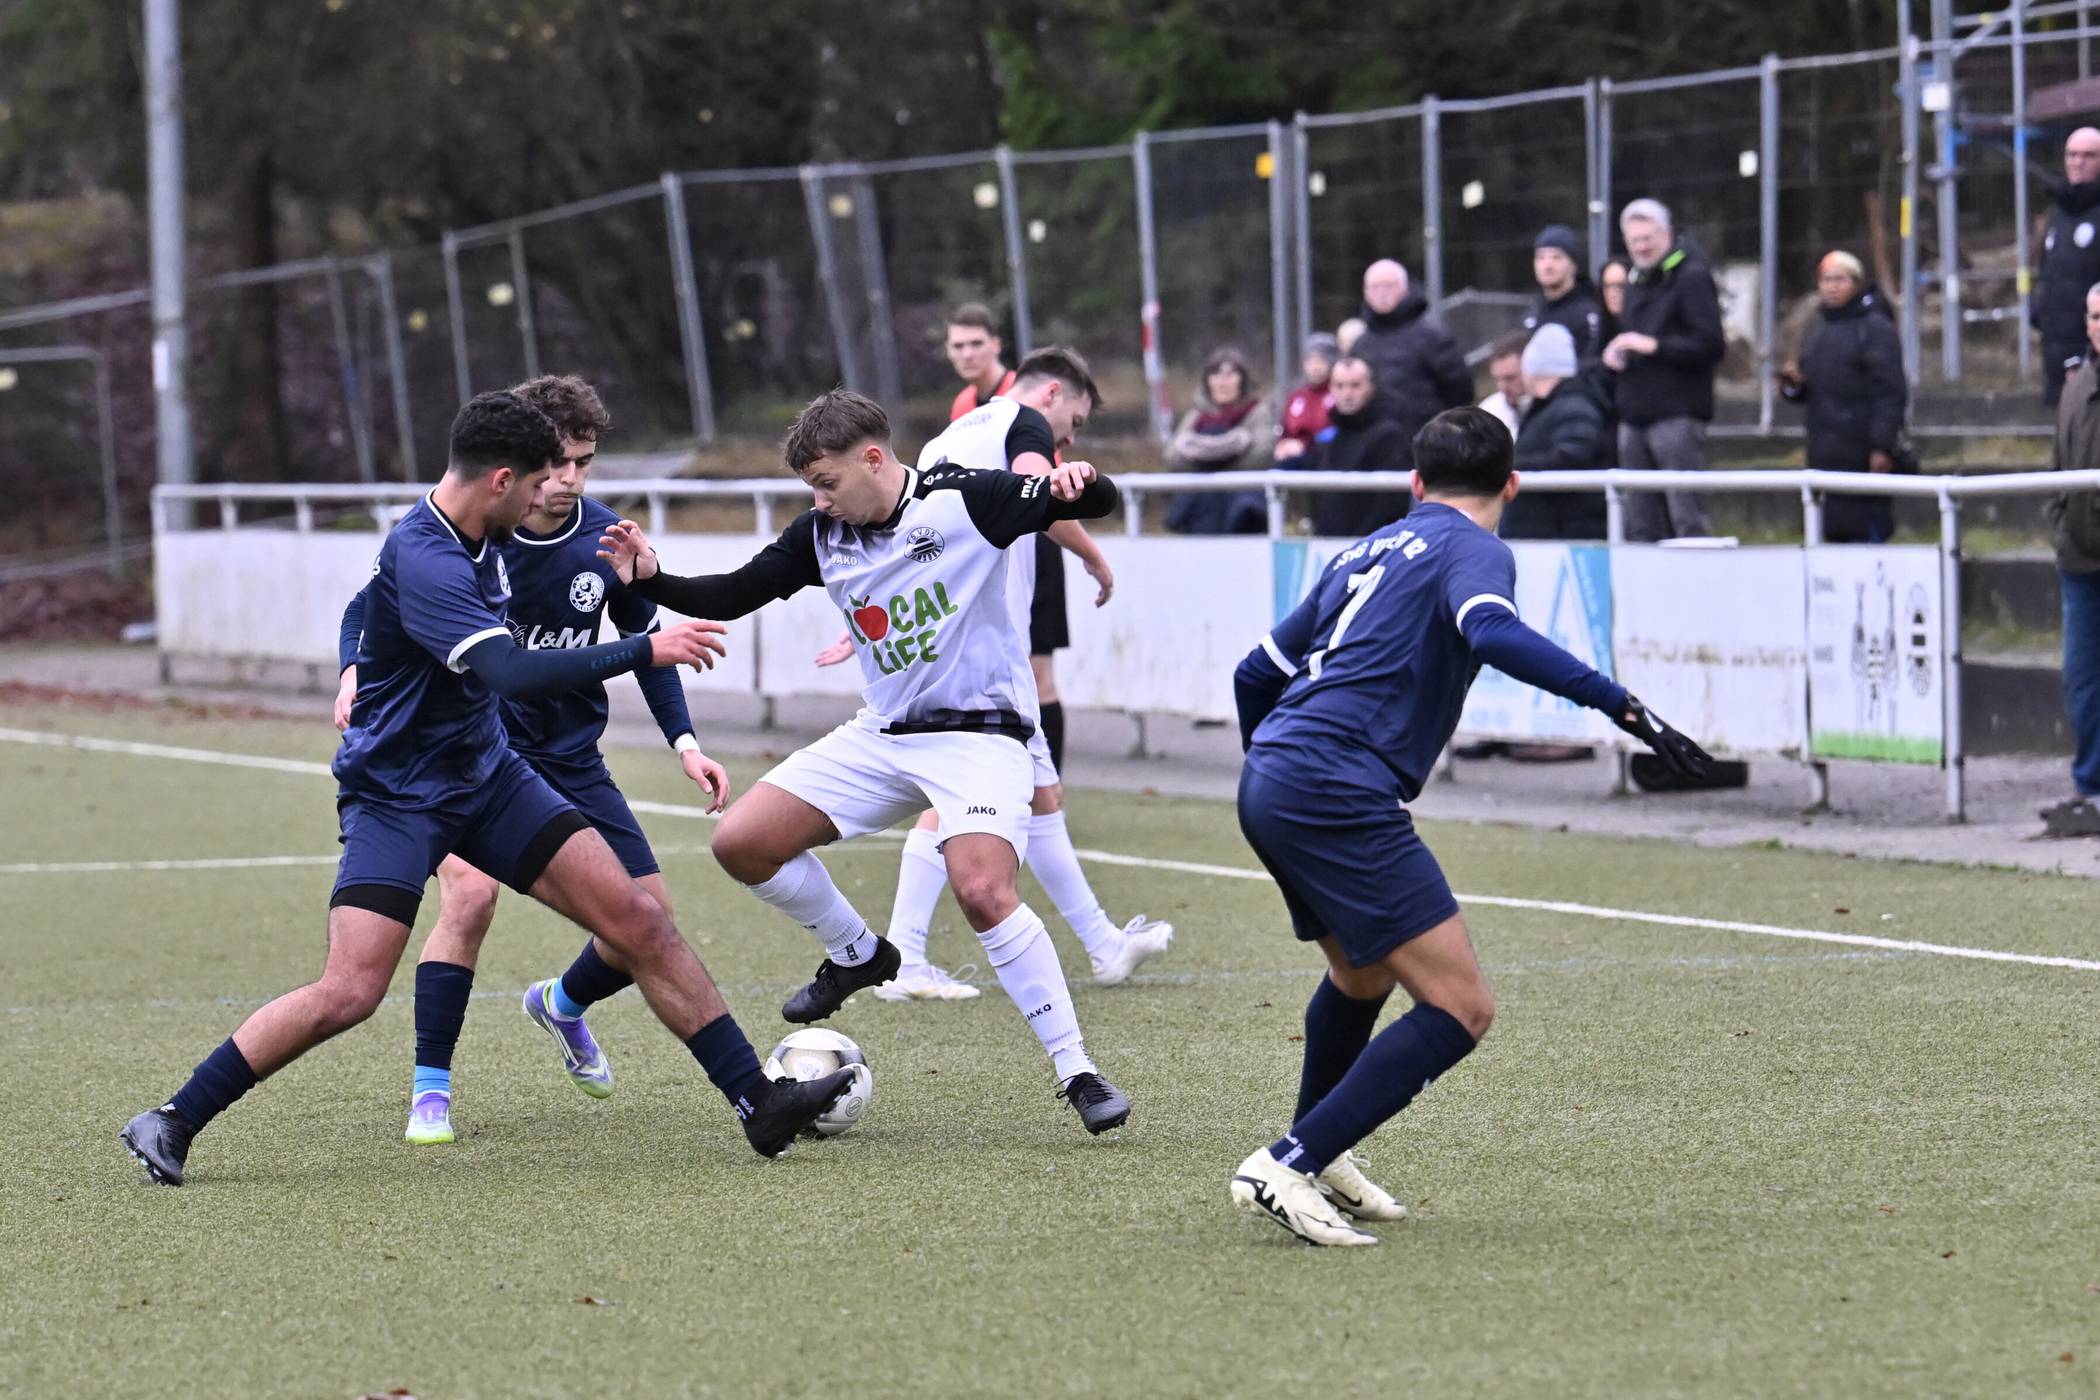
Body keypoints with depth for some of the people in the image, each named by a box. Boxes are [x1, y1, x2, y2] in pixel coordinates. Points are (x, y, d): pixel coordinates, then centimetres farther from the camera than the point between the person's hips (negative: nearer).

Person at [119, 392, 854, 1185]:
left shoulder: (480, 541, 4)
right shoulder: (421, 561, -26)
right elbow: (512, 674, -37)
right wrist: (646, 651, -30)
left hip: (485, 775, 8)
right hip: (397, 797, -8)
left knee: (637, 919, -2)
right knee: (348, 994, -18)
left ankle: (757, 1102, 4)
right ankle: (173, 1124, -4)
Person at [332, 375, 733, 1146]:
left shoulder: (608, 540, -7)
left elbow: (643, 643, 9)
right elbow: (369, 608, -4)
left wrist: (684, 742, -1)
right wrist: (355, 671, -25)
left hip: (570, 759, 4)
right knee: (472, 892, -28)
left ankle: (563, 1005, 33)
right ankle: (429, 1090, -16)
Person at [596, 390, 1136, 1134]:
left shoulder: (964, 501, -13)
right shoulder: (822, 535, 2)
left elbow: (1098, 503, -13)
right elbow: (732, 595, 9)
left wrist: (1077, 481, -36)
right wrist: (651, 581, -8)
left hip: (980, 731, -6)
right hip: (883, 733, 7)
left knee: (983, 890, -29)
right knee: (742, 843, -3)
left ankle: (1077, 1072, -19)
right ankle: (856, 954, 23)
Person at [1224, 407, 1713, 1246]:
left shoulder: (1368, 551, 24)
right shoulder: (1471, 548, 1)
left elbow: (1257, 673, 30)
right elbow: (1491, 632, -23)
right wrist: (1618, 703, -25)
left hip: (1267, 779, 9)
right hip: (1340, 792, -9)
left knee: (1363, 975, 33)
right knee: (1459, 1010, -10)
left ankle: (1317, 1154, 49)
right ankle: (1288, 1168, -15)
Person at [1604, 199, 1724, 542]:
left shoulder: (1691, 278, -5)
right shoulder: (1637, 283, 22)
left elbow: (1710, 344, -15)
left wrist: (1653, 346, -17)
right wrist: (1612, 355, 9)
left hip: (1677, 415, -8)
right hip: (1634, 417, 8)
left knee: (1686, 517, -11)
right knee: (1640, 523, 9)